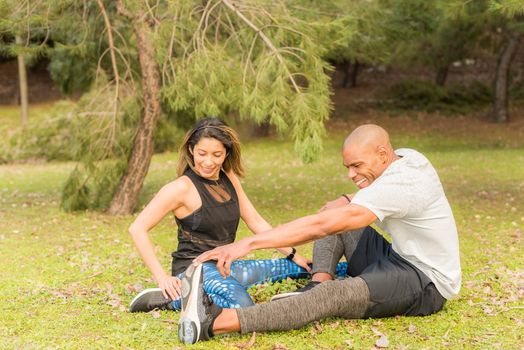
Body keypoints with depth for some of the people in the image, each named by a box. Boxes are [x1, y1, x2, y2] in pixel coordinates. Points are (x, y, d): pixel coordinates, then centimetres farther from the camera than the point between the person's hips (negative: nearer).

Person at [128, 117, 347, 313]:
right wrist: (161, 277, -21)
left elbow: (255, 221, 15)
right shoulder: (182, 187, -13)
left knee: (297, 267, 11)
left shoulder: (229, 179, 9)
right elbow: (138, 228, -15)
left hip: (223, 267, 8)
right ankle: (174, 299, -22)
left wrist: (293, 255, 11)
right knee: (242, 306, -37)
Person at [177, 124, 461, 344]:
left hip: (428, 283, -10)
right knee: (336, 211, 8)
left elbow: (322, 226, -34)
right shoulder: (404, 157, 2)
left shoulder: (397, 186, -27)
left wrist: (248, 243, -37)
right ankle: (318, 285, -10)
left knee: (335, 295, -35)